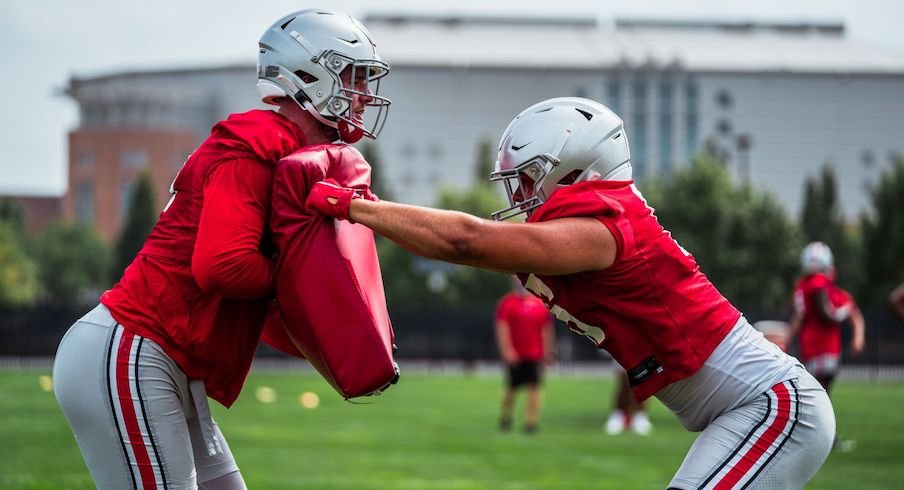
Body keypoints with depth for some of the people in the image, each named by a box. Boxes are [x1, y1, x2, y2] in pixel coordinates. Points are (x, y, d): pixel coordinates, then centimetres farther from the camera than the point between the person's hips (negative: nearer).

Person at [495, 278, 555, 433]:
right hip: (515, 356, -3)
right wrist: (507, 350, -18)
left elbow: (546, 329, 15)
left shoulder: (539, 304, 9)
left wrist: (548, 350, 11)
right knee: (511, 388, 6)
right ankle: (505, 419, 24)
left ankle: (531, 421, -3)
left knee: (534, 387, -4)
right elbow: (502, 328, -9)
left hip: (535, 355, 3)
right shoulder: (507, 303, -2)